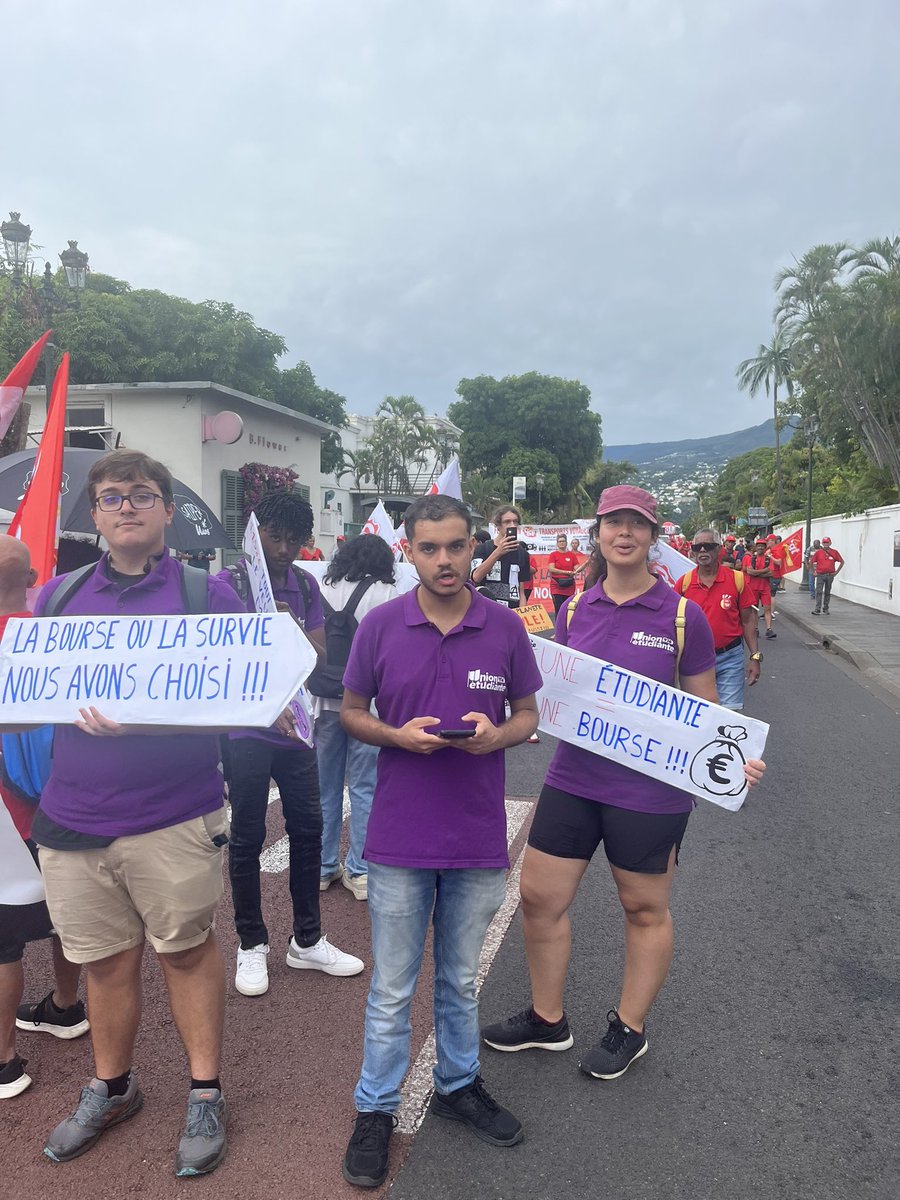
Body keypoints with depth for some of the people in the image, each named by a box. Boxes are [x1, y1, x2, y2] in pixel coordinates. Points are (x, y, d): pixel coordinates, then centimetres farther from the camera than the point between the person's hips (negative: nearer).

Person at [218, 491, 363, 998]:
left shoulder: (306, 585, 7)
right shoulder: (231, 582, -7)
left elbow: (318, 653, -2)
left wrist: (289, 626, -20)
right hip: (246, 729, -5)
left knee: (308, 828, 11)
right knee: (247, 837, 6)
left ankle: (307, 939, 27)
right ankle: (252, 945, 23)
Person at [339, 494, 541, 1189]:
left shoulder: (506, 628, -3)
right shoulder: (380, 625, -6)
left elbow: (528, 714, 6)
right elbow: (351, 712, 3)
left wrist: (497, 734, -17)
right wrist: (397, 735, -17)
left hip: (479, 838, 1)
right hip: (399, 839, -1)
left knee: (462, 980, 21)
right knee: (392, 990, 12)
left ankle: (459, 1085, 44)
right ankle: (377, 1110, 32)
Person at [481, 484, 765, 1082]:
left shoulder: (682, 615, -8)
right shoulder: (574, 611, 2)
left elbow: (706, 710, -1)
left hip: (650, 789, -4)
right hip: (573, 779, 4)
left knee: (645, 908, 14)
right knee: (540, 898, 10)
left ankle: (629, 1028, 38)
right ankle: (547, 1019, 35)